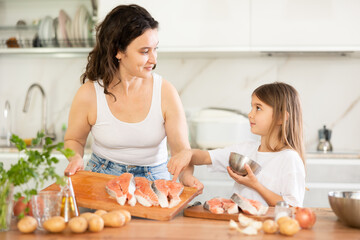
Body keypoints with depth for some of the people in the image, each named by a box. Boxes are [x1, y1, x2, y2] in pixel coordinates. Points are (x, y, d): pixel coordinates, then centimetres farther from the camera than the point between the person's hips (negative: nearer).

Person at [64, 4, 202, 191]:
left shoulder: (165, 92, -9)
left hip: (153, 178, 0)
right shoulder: (89, 95, -10)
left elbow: (181, 149, -7)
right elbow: (74, 140, 8)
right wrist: (76, 158, -14)